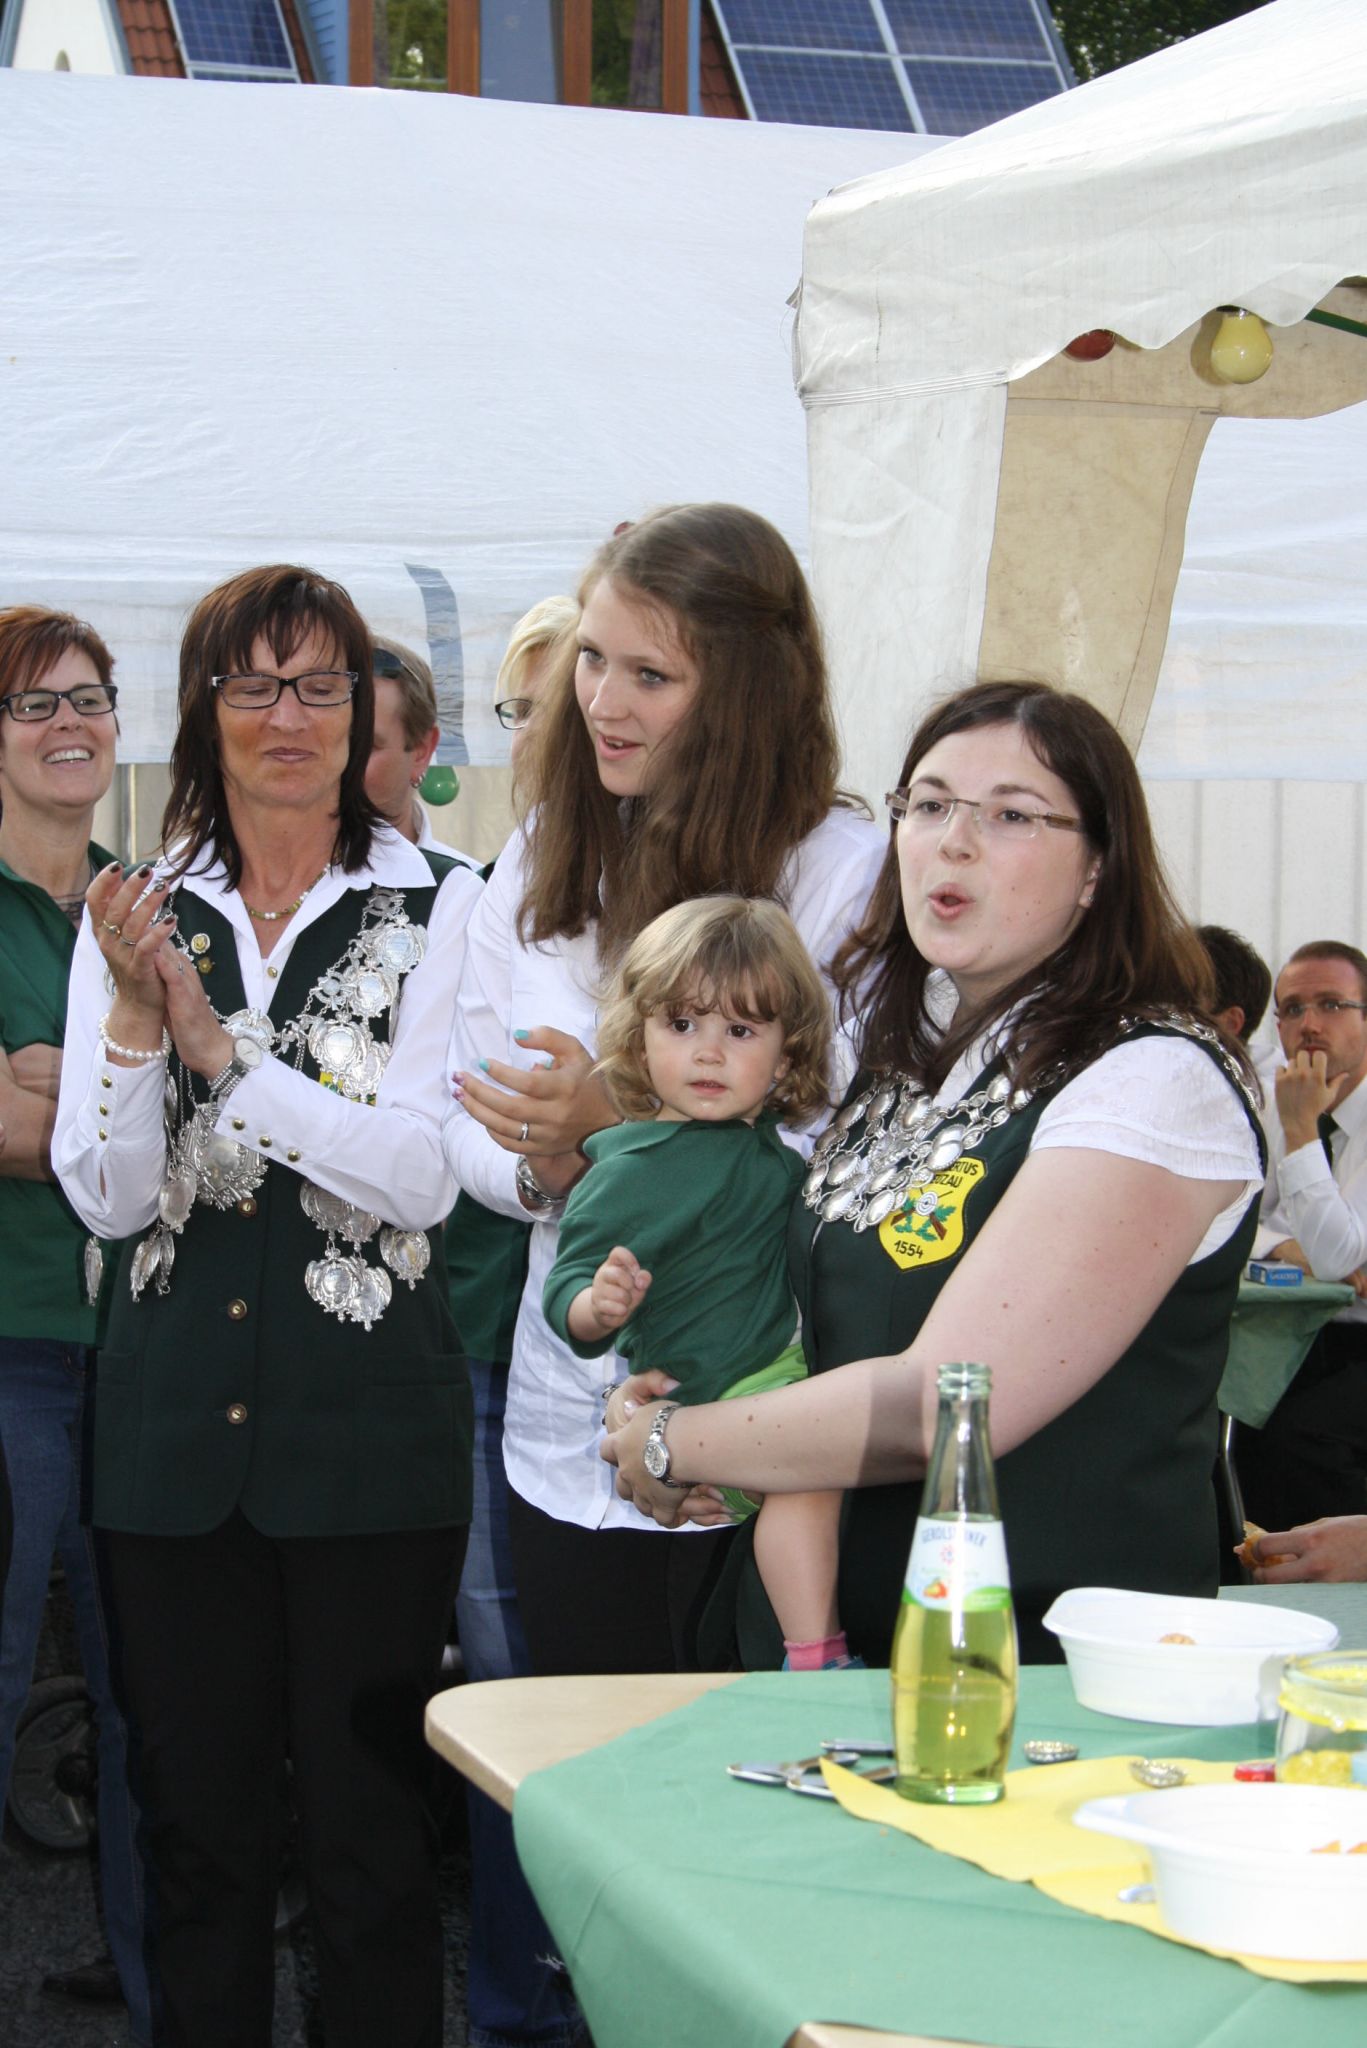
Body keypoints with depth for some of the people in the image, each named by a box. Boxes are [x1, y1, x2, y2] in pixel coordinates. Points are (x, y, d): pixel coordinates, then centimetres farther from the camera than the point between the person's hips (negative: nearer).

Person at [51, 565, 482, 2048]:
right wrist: (135, 1016, -15)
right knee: (196, 1814, 11)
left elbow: (426, 1175, -12)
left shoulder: (436, 908, -2)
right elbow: (107, 1199, 1)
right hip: (175, 1420, 3)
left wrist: (224, 1048, -17)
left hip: (369, 1420, -3)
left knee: (369, 1818, 4)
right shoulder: (136, 916, 7)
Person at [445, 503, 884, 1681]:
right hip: (567, 1436, 5)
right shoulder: (543, 857, 8)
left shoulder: (842, 872, -11)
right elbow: (469, 1124, 12)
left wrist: (629, 1125, -23)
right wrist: (541, 1168, -10)